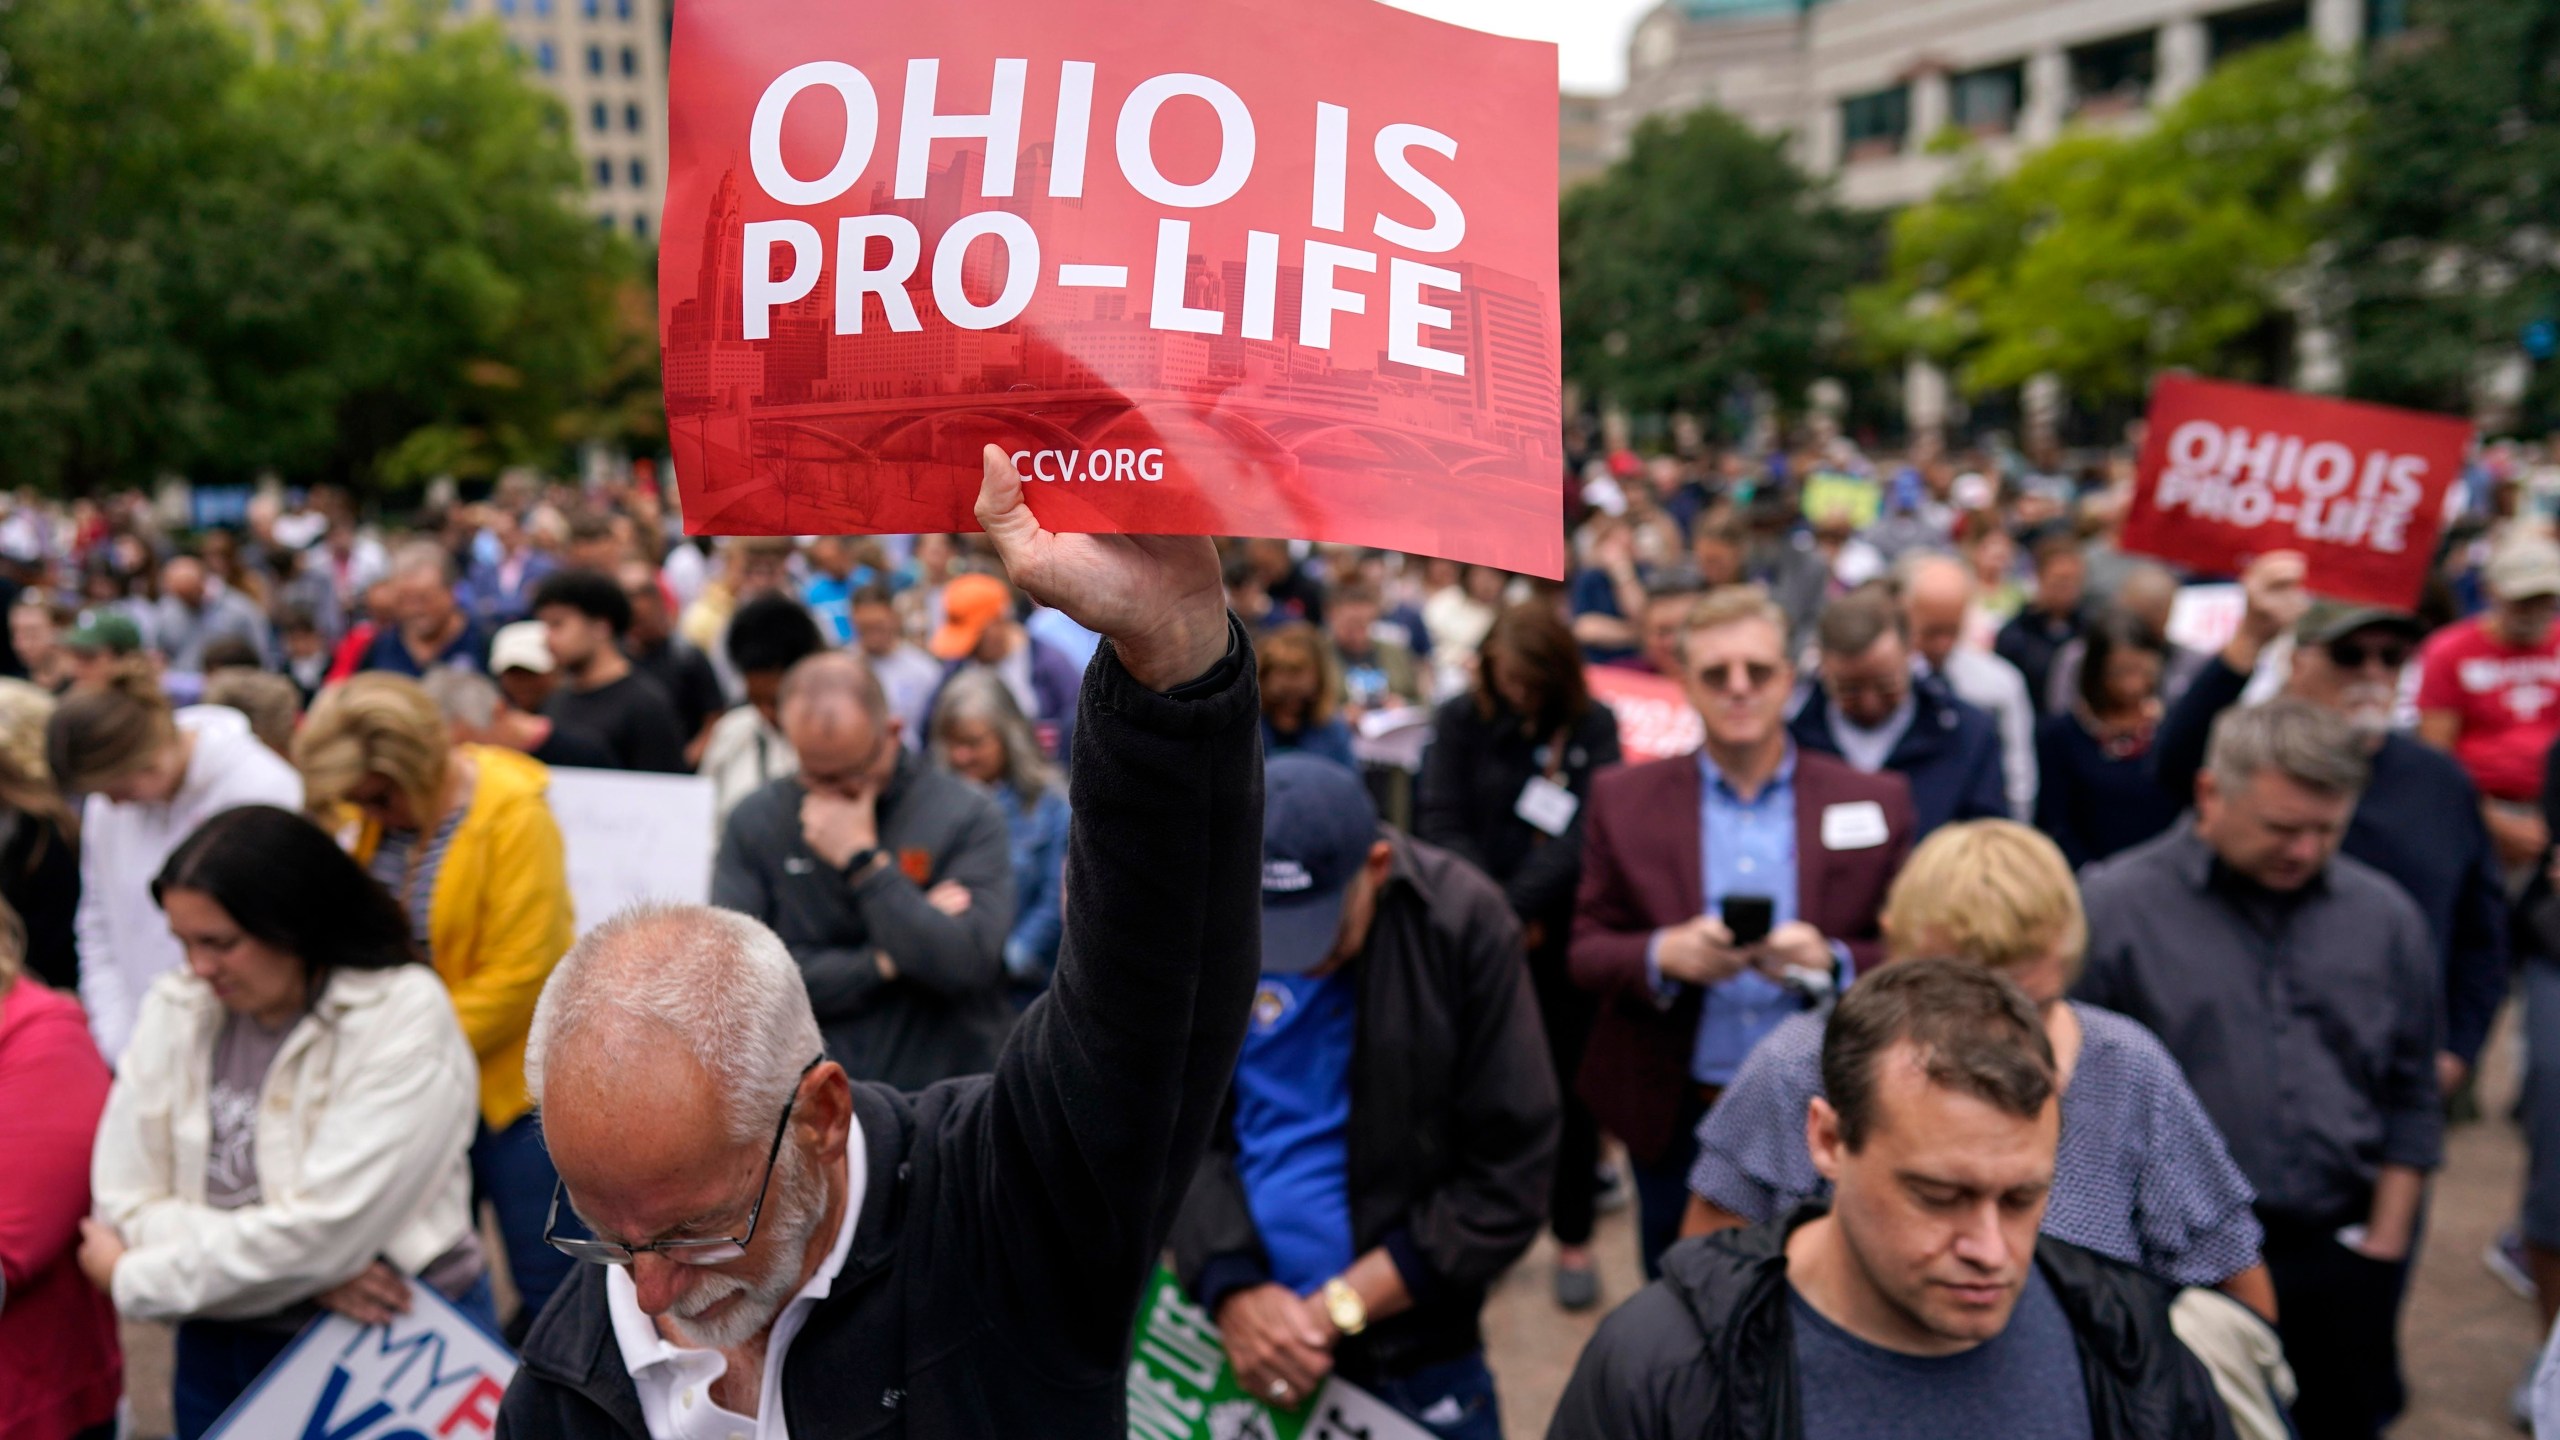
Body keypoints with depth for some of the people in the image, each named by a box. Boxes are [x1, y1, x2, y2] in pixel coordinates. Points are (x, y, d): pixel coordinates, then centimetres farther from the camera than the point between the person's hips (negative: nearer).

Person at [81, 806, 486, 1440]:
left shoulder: (404, 1017, -17)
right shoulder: (173, 1011, -1)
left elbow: (322, 1229, -20)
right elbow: (128, 1203, -5)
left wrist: (133, 1275, -8)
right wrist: (307, 1270, -19)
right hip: (220, 1355, 4)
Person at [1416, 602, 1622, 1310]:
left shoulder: (1593, 727, -2)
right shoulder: (1459, 722, 1)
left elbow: (1583, 831, -12)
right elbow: (1440, 821, -6)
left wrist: (1517, 907, -20)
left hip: (1564, 933, 0)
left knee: (1570, 1085, 7)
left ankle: (1573, 1237, 21)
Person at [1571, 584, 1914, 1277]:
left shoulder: (1875, 803, 0)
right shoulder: (1623, 799, 1)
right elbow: (1586, 952, 0)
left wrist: (1832, 962, -20)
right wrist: (1663, 956, -21)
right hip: (1675, 1122, 1)